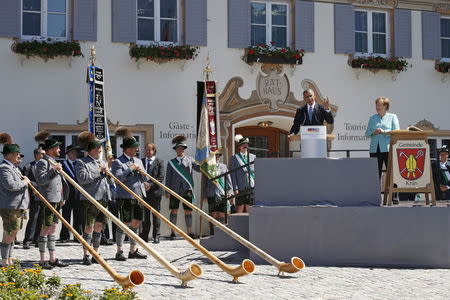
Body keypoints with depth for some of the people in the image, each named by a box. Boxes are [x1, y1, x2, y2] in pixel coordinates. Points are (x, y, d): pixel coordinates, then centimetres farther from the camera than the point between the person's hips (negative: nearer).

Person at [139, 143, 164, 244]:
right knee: (145, 214, 4)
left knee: (156, 214, 3)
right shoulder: (141, 161, 11)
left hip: (155, 190, -2)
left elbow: (161, 177, -5)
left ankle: (156, 235, 8)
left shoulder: (159, 162, 3)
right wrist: (143, 184, -10)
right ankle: (144, 235, 9)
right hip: (143, 190, 2)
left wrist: (151, 185, -14)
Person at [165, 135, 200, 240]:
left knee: (188, 211, 1)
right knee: (174, 210, 0)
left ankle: (189, 232, 6)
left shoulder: (190, 160, 13)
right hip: (175, 190, 0)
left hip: (187, 189, 0)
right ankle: (172, 232, 5)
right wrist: (167, 191, 2)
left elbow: (198, 168, -1)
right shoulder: (171, 162, 12)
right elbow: (168, 177, 9)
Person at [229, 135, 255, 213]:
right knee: (240, 209, -2)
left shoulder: (253, 157, 13)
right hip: (241, 188, -2)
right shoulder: (234, 158, 6)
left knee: (249, 209, 2)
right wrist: (235, 188, -7)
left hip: (251, 187, 2)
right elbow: (233, 174, 1)